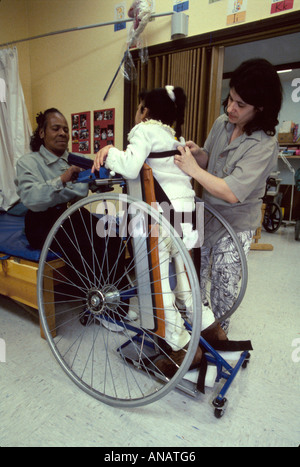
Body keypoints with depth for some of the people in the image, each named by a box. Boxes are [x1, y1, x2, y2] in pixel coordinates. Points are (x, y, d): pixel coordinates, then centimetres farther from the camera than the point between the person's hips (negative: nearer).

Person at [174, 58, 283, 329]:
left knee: (223, 287, 9)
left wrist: (193, 169, -27)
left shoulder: (264, 145, -22)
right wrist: (197, 152, -11)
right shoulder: (222, 123, -2)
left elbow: (232, 193, -30)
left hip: (235, 226, -6)